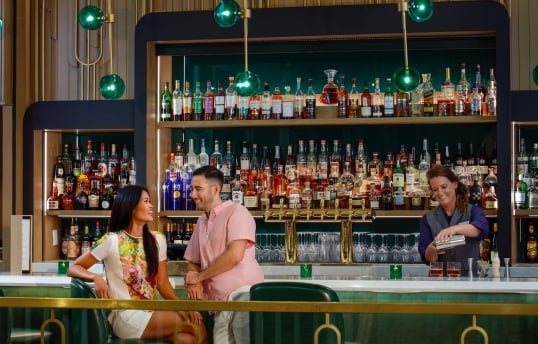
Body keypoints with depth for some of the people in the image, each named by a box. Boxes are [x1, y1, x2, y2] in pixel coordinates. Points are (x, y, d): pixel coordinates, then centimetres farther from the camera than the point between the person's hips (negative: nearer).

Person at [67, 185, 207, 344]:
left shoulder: (157, 240, 9)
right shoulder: (112, 241, -8)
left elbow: (163, 283, 9)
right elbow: (73, 269, -4)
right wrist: (96, 277, -25)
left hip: (151, 313, 6)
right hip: (125, 317, -6)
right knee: (197, 327, -20)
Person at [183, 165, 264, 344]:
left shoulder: (236, 212, -2)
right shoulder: (201, 222, 21)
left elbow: (235, 255, -14)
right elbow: (193, 262, 23)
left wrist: (199, 276, -4)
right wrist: (192, 279, -2)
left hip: (243, 294, -7)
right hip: (220, 303, 7)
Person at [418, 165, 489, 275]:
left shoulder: (473, 211, 8)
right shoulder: (427, 219, 13)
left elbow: (482, 228, -15)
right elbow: (427, 258, 7)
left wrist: (455, 228, -32)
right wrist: (432, 250, -16)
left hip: (471, 275, -3)